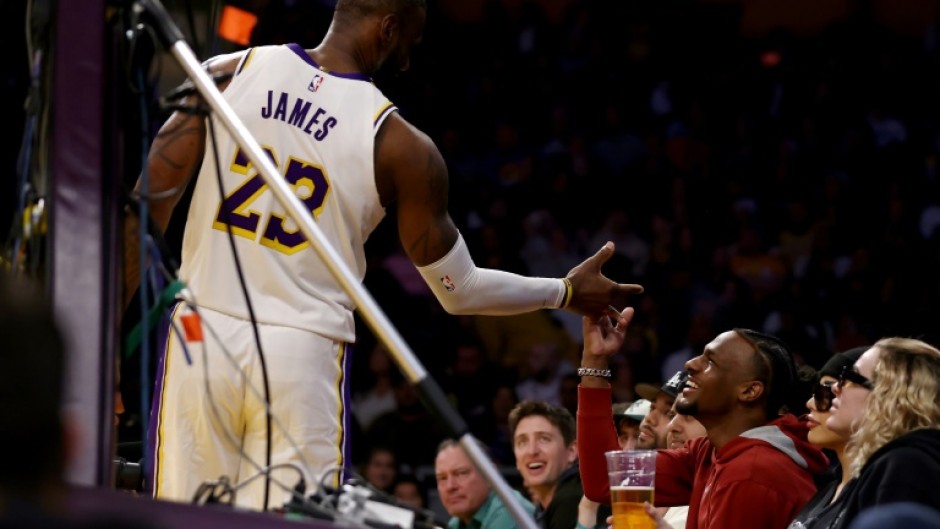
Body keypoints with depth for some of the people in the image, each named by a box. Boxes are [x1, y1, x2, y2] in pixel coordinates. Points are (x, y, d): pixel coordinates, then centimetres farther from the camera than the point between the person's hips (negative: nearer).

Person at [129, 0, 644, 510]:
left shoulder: (226, 74, 1)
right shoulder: (400, 146, -3)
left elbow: (148, 201, -1)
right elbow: (458, 290, 6)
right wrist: (565, 292, 22)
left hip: (201, 334, 2)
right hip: (301, 351, -2)